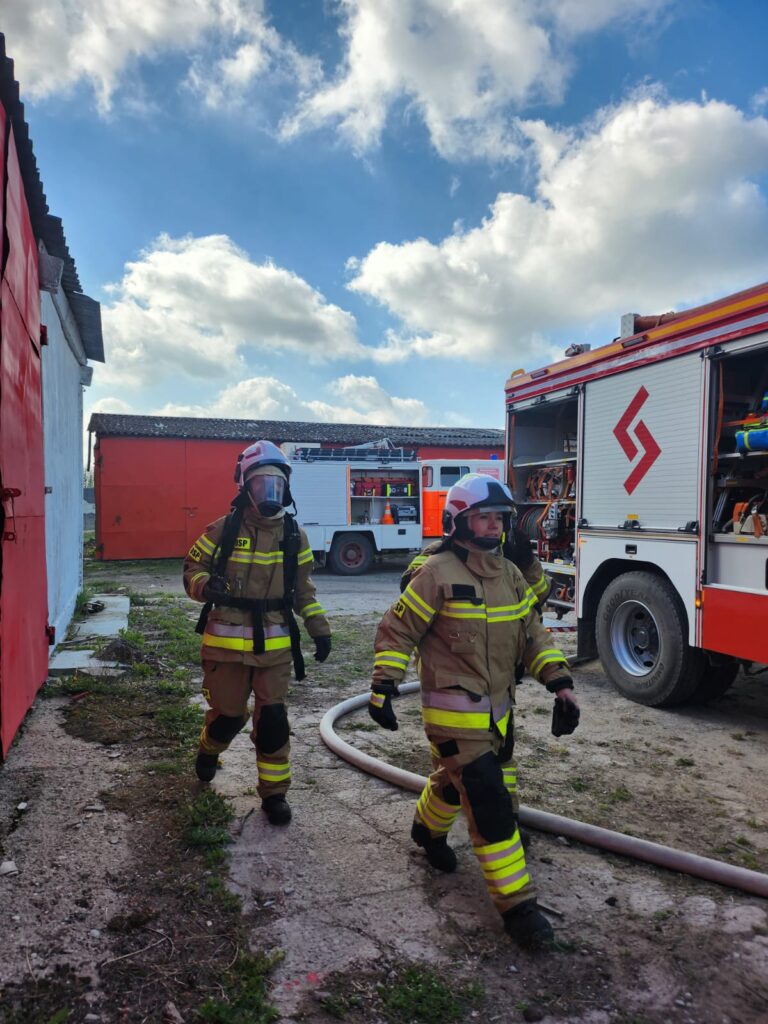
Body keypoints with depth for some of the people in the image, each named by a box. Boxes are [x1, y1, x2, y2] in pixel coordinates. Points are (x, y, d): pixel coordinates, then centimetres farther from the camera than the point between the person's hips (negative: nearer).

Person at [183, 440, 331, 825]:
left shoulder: (294, 535, 3)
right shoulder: (224, 529, -7)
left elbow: (303, 589, 11)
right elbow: (192, 569, 2)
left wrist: (319, 628, 4)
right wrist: (206, 585, -21)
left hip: (275, 644, 2)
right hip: (227, 641, -2)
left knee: (272, 718, 4)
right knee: (228, 713, 10)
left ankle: (274, 791, 20)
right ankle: (208, 749, 45)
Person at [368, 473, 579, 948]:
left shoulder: (511, 574, 5)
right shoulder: (437, 574, -17)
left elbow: (532, 634, 9)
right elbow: (396, 631, -10)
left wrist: (560, 682, -1)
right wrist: (383, 687, -13)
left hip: (497, 708, 8)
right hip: (454, 712, -7)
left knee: (458, 779, 25)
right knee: (490, 802, -7)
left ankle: (428, 829, 53)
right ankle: (516, 903, 7)